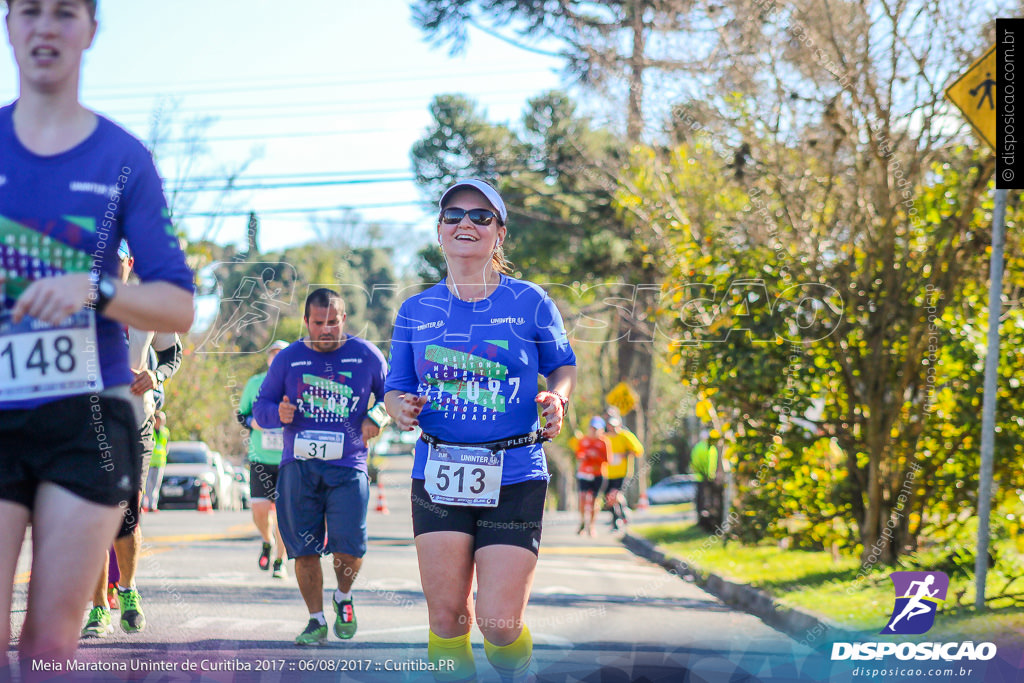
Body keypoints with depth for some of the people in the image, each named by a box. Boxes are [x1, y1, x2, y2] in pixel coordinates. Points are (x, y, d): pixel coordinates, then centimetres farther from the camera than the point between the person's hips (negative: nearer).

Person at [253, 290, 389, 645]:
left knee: (349, 548, -11)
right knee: (304, 549, 2)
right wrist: (279, 414, -11)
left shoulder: (366, 355, 5)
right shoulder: (288, 359, 7)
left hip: (347, 468, -2)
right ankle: (317, 620, 17)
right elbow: (261, 406, 12)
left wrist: (377, 416, -5)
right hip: (299, 467, 2)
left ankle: (343, 597, 21)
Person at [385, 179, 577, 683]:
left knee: (500, 624, -8)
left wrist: (556, 397, -8)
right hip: (437, 472, 2)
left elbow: (563, 365, 14)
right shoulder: (416, 311, 8)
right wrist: (400, 409, -9)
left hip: (514, 476, -2)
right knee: (446, 616, -2)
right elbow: (396, 388, 14)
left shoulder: (530, 302, 2)